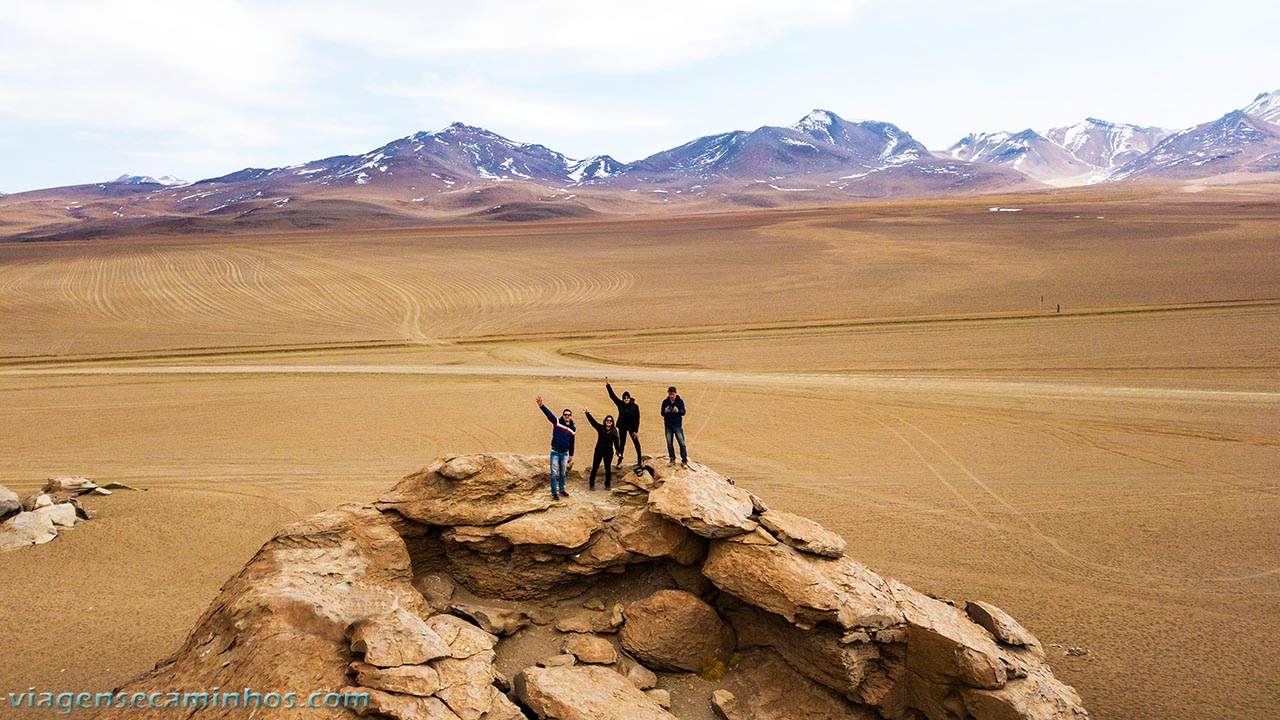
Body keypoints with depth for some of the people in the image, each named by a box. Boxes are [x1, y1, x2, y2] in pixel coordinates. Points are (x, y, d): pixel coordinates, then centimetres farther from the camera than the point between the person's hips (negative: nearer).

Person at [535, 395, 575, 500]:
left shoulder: (573, 429, 3)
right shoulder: (557, 422, -6)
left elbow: (572, 443, 10)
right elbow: (548, 414, -21)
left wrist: (571, 455, 14)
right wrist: (541, 405, -37)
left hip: (565, 453, 3)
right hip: (555, 452, -3)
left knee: (563, 473, 15)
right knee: (554, 473, 1)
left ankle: (562, 489, 30)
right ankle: (554, 492, 9)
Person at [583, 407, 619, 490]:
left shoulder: (614, 431, -3)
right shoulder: (600, 428, -5)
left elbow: (616, 442, 0)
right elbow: (592, 421, -15)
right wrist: (587, 413, -28)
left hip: (609, 452, 1)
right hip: (599, 450, 0)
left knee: (607, 468, 11)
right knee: (595, 467, 2)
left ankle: (608, 484, 23)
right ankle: (591, 484, 11)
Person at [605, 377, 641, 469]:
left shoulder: (635, 406, -11)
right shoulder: (620, 404, -5)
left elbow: (637, 419, -9)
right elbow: (612, 395, -7)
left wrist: (636, 430, -13)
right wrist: (607, 385, -14)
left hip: (632, 427, -2)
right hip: (622, 427, 2)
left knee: (636, 443, 2)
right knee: (621, 443, 9)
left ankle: (639, 460, 13)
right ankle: (619, 460, 18)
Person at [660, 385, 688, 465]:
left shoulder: (680, 401, -1)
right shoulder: (665, 402, 4)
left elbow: (683, 412, -6)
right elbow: (662, 413, 1)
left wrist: (678, 411, -28)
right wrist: (665, 411, -22)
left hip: (677, 425, -2)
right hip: (668, 425, 2)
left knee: (682, 443, -6)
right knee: (669, 443, 7)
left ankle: (684, 460, -2)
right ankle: (672, 459, 18)